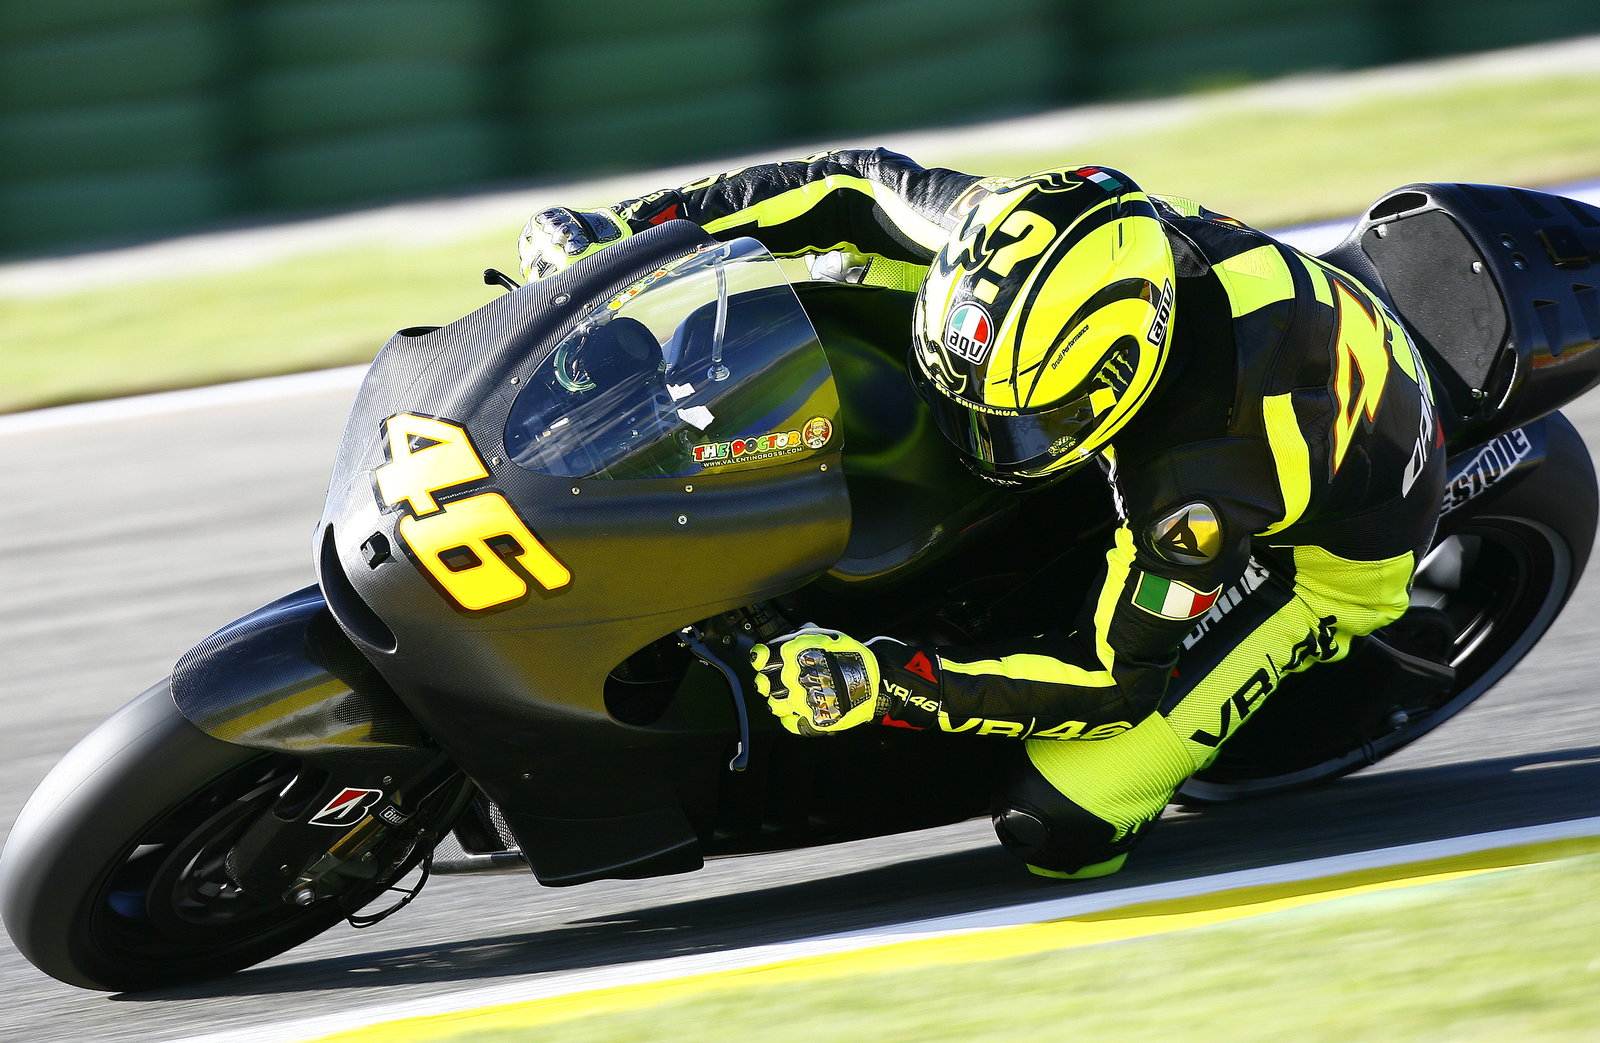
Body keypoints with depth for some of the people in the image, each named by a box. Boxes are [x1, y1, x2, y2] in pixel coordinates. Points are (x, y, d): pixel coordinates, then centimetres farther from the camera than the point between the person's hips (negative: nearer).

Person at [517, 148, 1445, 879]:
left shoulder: (1205, 481, -44)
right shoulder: (1056, 228, -30)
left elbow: (1113, 678, -32)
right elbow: (855, 184, -13)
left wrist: (877, 685, -40)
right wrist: (627, 229, -17)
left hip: (1328, 543, -6)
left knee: (1057, 831, -20)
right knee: (862, 250, -2)